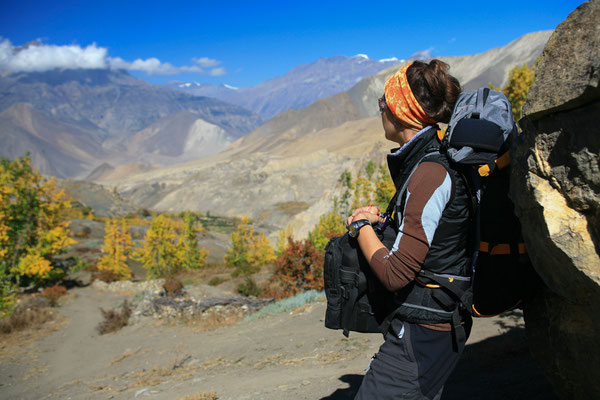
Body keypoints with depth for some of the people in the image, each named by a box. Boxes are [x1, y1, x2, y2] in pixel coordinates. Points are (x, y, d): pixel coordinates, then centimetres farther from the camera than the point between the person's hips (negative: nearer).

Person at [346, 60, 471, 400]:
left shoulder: (432, 173, -23)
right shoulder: (432, 159, 7)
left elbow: (397, 273, -25)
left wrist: (361, 226, -9)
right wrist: (380, 219, 7)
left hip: (423, 333, -10)